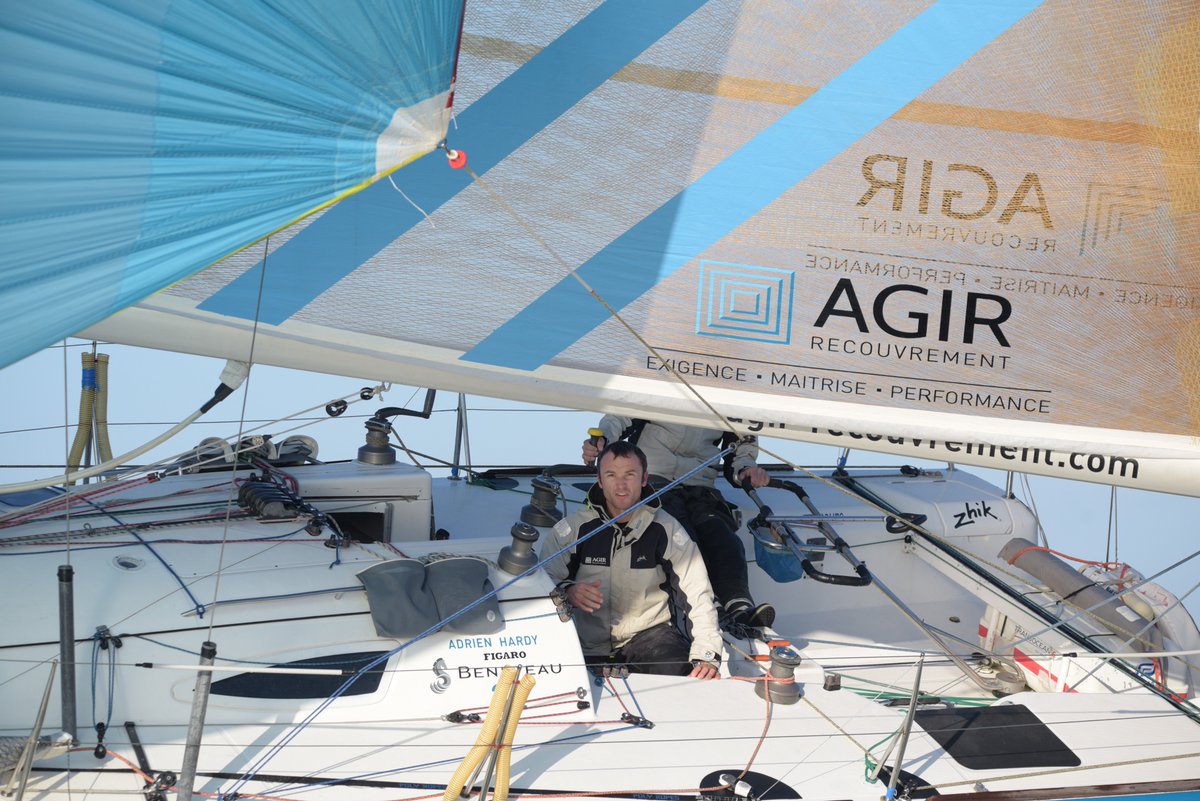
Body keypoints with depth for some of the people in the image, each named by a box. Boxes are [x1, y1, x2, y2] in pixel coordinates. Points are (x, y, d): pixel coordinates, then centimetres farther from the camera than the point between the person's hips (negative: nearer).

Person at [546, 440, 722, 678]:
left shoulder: (667, 529, -1)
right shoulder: (573, 528, 0)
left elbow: (698, 594, -4)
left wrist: (706, 656, -18)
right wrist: (567, 592, -23)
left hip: (649, 632, -1)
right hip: (588, 645, 1)